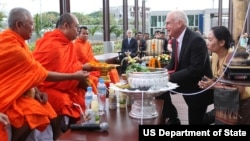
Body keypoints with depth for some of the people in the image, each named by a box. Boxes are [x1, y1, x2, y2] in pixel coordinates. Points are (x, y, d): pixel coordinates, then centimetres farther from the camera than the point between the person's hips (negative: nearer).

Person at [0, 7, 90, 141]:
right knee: (33, 115, -30)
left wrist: (36, 91, -9)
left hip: (15, 90, 9)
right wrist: (73, 76, -13)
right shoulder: (11, 46, -25)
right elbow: (41, 73, -19)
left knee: (49, 114, -8)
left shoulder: (14, 40, 5)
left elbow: (28, 72, 8)